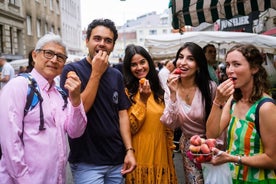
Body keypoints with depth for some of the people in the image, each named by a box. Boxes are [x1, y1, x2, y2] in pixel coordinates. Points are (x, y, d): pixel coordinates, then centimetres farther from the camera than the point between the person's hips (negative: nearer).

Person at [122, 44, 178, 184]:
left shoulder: (158, 91, 9)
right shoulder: (126, 91, -7)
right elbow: (129, 128, -15)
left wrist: (170, 148, 14)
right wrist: (143, 100, -20)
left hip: (160, 155, 5)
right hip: (139, 158, -5)